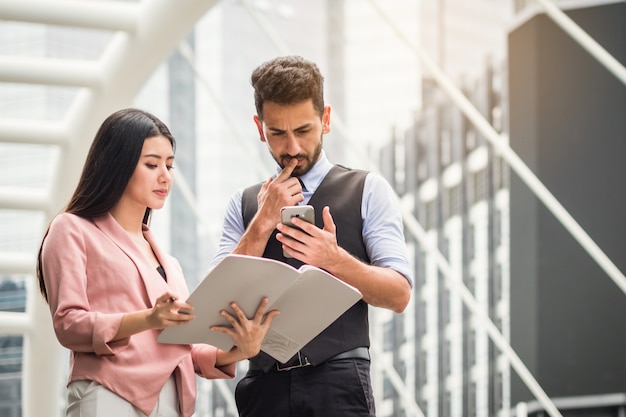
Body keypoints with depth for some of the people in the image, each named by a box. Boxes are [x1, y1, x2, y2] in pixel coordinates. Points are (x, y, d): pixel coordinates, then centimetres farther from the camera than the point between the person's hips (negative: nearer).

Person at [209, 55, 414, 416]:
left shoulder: (367, 191, 7)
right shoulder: (244, 205, 15)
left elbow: (399, 294, -2)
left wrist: (335, 260, -18)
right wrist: (263, 224, -4)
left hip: (338, 384, -2)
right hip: (266, 385, 2)